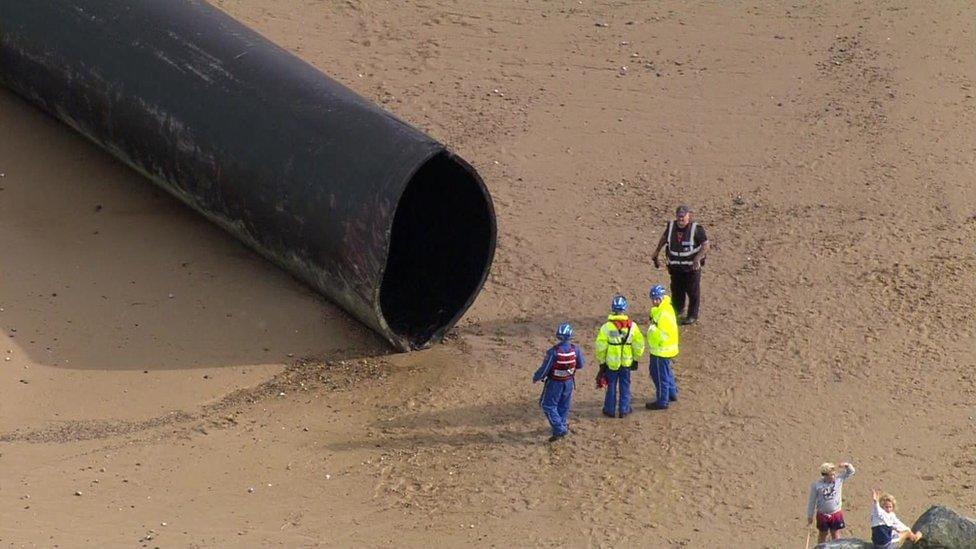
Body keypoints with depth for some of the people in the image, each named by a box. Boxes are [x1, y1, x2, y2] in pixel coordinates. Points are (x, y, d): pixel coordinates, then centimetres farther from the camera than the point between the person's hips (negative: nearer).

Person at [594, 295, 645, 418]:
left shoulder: (606, 327, -17)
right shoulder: (632, 326, -11)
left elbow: (601, 347, -12)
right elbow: (639, 345, -3)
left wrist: (602, 362, 3)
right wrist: (636, 359, 12)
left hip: (611, 363, -1)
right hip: (627, 362, 1)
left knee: (611, 386, 12)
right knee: (625, 386, 15)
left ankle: (610, 410, 19)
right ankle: (624, 409, 21)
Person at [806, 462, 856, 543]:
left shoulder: (839, 479, -5)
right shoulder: (816, 485, -11)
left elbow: (851, 472, 3)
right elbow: (812, 502, -3)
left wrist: (847, 466, -19)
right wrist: (810, 516, 2)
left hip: (836, 514, 1)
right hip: (822, 515, -1)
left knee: (836, 536, 6)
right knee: (823, 536, 13)